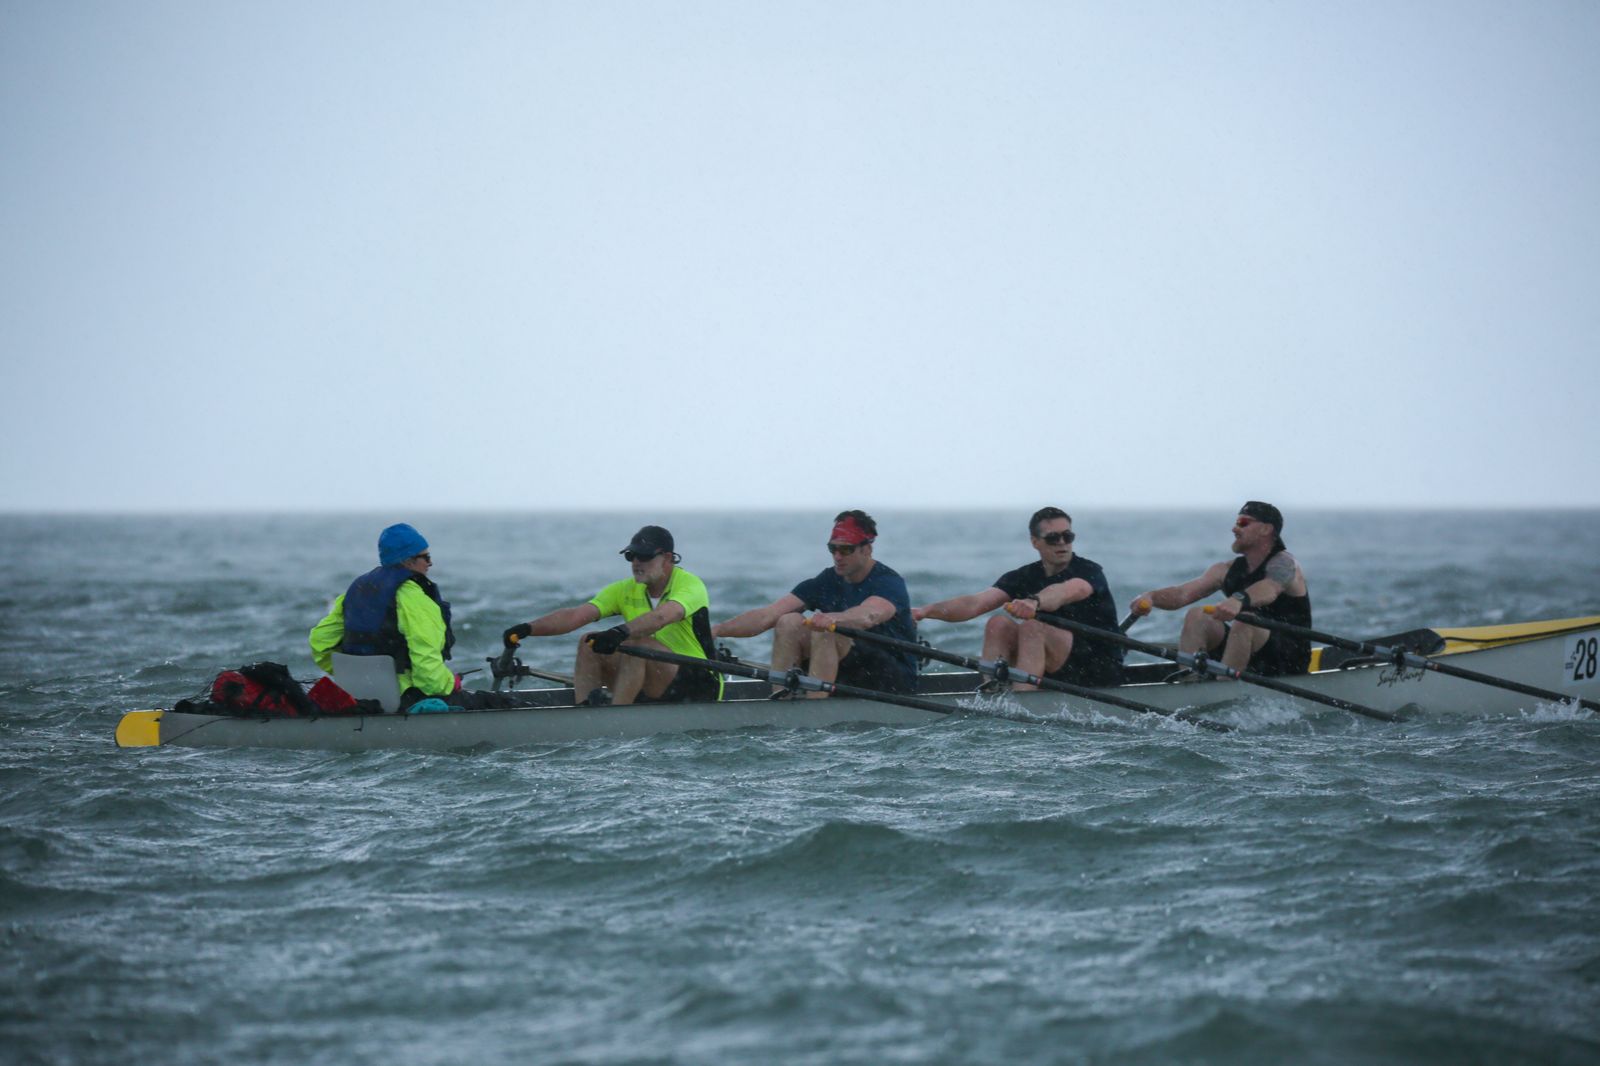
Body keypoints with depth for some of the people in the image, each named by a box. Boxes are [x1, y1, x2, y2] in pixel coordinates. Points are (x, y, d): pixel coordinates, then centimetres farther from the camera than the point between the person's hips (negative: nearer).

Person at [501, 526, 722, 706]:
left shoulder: (690, 585, -13)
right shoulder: (626, 591, 6)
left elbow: (661, 617, -36)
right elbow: (576, 615, -7)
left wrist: (622, 632, -52)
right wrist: (529, 629, -21)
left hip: (699, 686, -7)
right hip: (652, 690, 7)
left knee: (634, 643, -30)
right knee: (589, 643, -7)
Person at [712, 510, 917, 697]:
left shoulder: (889, 583, -13)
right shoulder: (826, 582, 4)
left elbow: (869, 616, -37)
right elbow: (767, 616, -5)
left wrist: (833, 618, -58)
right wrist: (717, 630, -19)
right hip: (847, 676, 6)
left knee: (825, 632, -29)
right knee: (789, 623, -12)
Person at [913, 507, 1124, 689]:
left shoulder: (1089, 572, -9)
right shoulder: (1024, 577, 6)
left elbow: (1065, 592, -35)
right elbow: (974, 603, -8)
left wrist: (1034, 603, -57)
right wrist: (926, 611, -24)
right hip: (1053, 673, 5)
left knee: (1032, 627, -28)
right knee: (998, 625, -14)